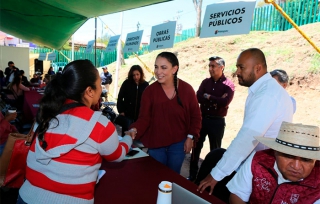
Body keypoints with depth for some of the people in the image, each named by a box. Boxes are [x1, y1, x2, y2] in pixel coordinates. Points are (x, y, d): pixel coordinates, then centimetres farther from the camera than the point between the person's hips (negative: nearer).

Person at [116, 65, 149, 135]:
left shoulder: (145, 84, -1)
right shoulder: (126, 83, -4)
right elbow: (120, 98, 0)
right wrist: (121, 111, -5)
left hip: (140, 115, 1)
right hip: (127, 114, -1)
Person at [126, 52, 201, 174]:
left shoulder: (187, 89, -9)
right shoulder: (149, 91, -11)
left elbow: (195, 116, 0)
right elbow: (144, 118, -12)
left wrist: (190, 137, -5)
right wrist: (134, 130, -31)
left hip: (178, 143, 0)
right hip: (155, 144, 0)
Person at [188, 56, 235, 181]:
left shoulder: (228, 85, -7)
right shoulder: (205, 82, 6)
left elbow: (225, 103, -22)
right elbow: (198, 98, -9)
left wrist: (208, 97, -14)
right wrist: (216, 101, -17)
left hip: (217, 121, -4)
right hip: (202, 118, 4)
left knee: (215, 150, 11)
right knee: (196, 147, 11)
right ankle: (192, 175, 26)